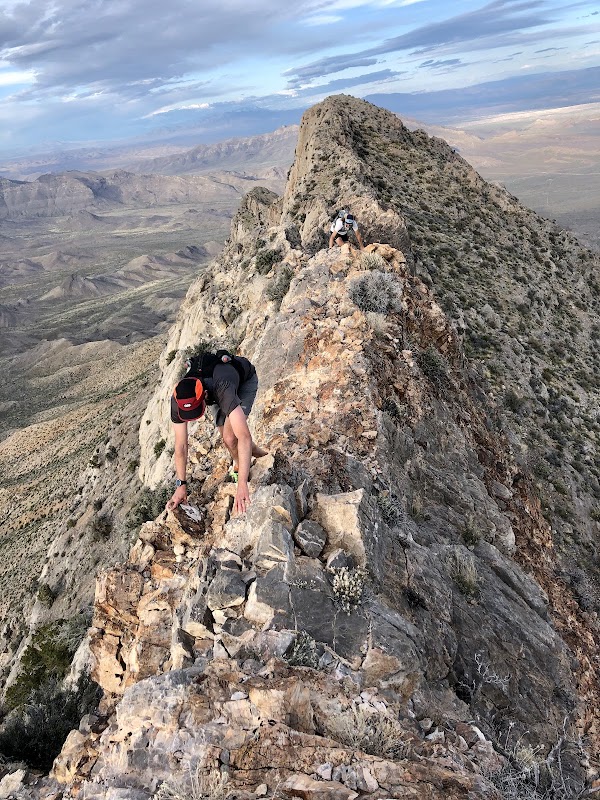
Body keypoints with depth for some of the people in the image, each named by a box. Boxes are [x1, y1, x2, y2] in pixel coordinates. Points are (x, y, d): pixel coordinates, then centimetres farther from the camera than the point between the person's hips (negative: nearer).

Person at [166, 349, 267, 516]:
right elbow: (180, 445, -23)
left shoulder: (222, 389, -49)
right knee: (226, 437, 6)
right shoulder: (178, 399, -33)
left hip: (245, 379, -5)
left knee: (229, 437, -20)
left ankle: (238, 466, 12)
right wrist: (181, 485, -19)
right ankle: (256, 452, 38)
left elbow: (244, 437, -55)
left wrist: (242, 485, -58)